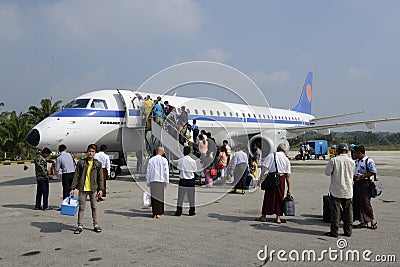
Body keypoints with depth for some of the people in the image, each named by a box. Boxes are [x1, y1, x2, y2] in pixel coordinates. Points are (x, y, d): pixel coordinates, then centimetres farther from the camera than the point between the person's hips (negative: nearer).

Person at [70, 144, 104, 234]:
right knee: (81, 208, 5)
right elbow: (76, 176, 3)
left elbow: (101, 177, 4)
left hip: (93, 189, 0)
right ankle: (80, 226, 14)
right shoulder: (81, 162, 1)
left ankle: (95, 225, 19)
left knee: (94, 207, 8)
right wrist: (72, 188, -1)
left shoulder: (98, 164, 2)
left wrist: (101, 189, -2)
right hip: (82, 189, 0)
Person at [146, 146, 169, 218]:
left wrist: (148, 181, 15)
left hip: (152, 181, 2)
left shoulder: (151, 160, 6)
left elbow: (148, 171, 8)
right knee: (160, 197, 4)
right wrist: (166, 181, 5)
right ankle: (159, 213, 3)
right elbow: (166, 171, -2)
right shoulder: (164, 160, -1)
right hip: (160, 180, -2)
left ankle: (154, 213, 8)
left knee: (153, 197, 7)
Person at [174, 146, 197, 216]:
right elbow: (194, 171, 1)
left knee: (180, 197, 7)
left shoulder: (180, 160, -6)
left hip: (182, 181, 0)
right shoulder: (193, 161, -5)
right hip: (191, 181, 0)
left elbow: (179, 170, -1)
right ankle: (191, 211, 17)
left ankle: (179, 211, 10)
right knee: (191, 197, 11)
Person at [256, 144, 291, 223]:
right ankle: (278, 218, 16)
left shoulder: (271, 155, 4)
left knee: (268, 197, 5)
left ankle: (264, 216, 13)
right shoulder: (286, 159, 12)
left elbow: (264, 167, -7)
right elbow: (288, 175, 10)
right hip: (282, 179, 2)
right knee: (279, 198, 12)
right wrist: (289, 189, 13)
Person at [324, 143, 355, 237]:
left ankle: (334, 231, 4)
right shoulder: (351, 161, 1)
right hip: (348, 190, 4)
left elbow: (327, 172, -7)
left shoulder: (333, 160, -12)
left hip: (336, 190, -4)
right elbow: (352, 174, 13)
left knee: (335, 211, 1)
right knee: (348, 211, 11)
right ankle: (348, 231, 17)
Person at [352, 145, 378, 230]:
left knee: (365, 202, -4)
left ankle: (373, 220, 13)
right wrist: (353, 176, 7)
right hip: (356, 183, 9)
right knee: (357, 203, 9)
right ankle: (363, 222, 18)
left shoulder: (369, 161, -11)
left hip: (364, 183, -8)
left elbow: (373, 172, -16)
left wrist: (362, 176, -19)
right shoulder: (357, 161, 14)